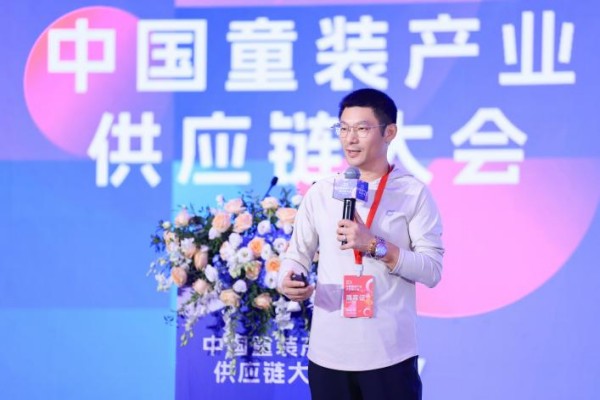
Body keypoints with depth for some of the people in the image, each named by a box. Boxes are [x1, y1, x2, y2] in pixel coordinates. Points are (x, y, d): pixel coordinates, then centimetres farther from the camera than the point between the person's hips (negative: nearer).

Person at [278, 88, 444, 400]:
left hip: (390, 354, -3)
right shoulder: (320, 193, 9)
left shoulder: (413, 193, 0)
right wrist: (287, 282, -13)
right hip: (328, 354, 3)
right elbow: (297, 254, 9)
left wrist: (374, 245, -16)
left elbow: (432, 270, -6)